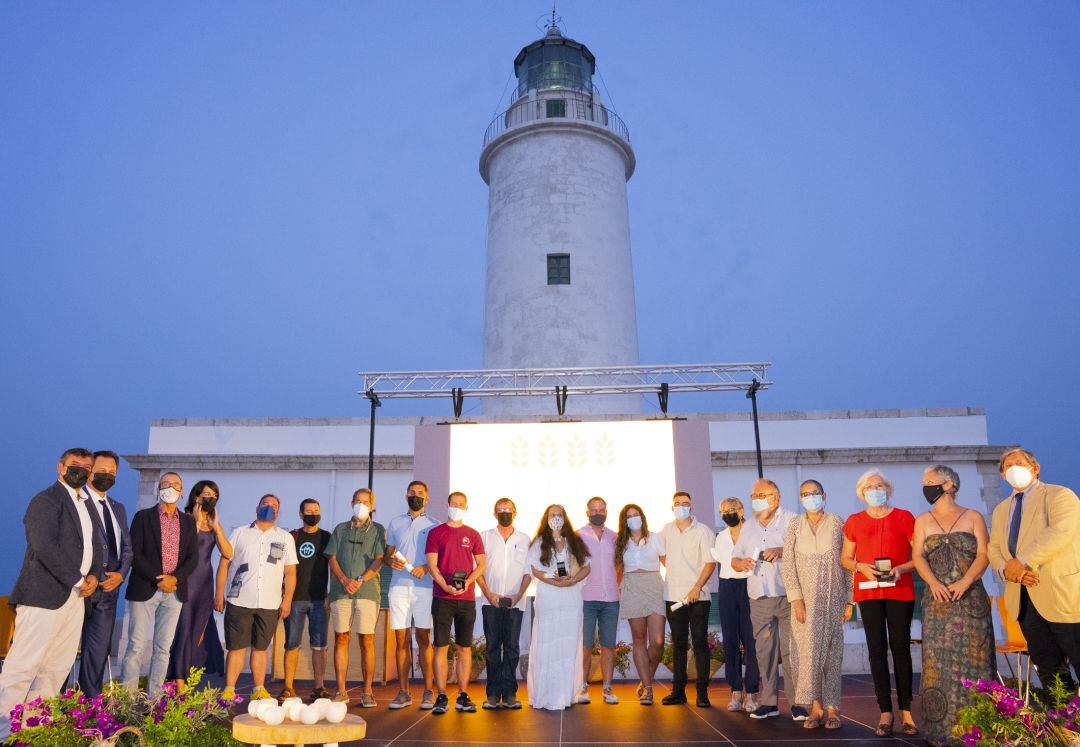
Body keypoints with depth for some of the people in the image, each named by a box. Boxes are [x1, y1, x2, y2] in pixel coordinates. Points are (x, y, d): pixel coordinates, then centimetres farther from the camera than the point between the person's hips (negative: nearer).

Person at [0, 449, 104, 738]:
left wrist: (94, 575, 1)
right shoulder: (46, 500, -7)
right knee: (24, 665, -5)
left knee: (58, 667, 9)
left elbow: (96, 546, 20)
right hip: (44, 595, -8)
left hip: (75, 597, 8)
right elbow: (45, 547, -18)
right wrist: (77, 581, -14)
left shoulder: (86, 505, 20)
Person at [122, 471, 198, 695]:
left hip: (174, 591, 3)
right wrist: (157, 579, -14)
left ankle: (154, 697, 11)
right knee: (137, 646, -4)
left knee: (163, 648, 5)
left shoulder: (188, 521, 12)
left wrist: (175, 578, -11)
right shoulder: (143, 516, 3)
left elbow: (193, 557, 6)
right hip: (144, 589, -3)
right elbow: (135, 553, -5)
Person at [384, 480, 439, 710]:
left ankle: (428, 692, 4)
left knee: (423, 639, -2)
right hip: (399, 586, 2)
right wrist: (391, 561, -5)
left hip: (424, 587, -2)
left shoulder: (434, 525, 8)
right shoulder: (395, 523, 16)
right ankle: (403, 693, 9)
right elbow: (387, 554, 17)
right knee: (401, 639, 2)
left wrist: (425, 568, -14)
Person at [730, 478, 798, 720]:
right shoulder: (748, 527, 18)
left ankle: (797, 702, 4)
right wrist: (741, 563, -2)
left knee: (790, 650, -5)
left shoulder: (791, 521, 1)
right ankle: (768, 702, 15)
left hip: (787, 595, -5)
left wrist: (782, 551, -22)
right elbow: (735, 558, 20)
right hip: (759, 598, 5)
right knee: (764, 651, 7)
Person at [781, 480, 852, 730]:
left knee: (832, 651, 2)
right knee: (808, 648, -4)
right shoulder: (795, 525, 3)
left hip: (833, 598, -1)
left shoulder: (837, 524, 0)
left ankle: (831, 708, 10)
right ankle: (815, 706, 5)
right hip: (806, 598, 1)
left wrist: (850, 600, 0)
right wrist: (796, 598, -10)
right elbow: (787, 564, 0)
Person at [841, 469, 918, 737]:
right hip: (868, 591, 2)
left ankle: (906, 711, 8)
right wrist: (861, 566, -7)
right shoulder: (854, 521, 9)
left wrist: (901, 568, -13)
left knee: (901, 648, 0)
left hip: (900, 590, -1)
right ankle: (885, 712, 4)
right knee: (877, 649, 0)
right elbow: (845, 558, 13)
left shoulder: (904, 517, 4)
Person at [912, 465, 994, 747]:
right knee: (938, 660, -1)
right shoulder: (923, 520, 12)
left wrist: (965, 581, -18)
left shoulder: (973, 517, 6)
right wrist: (933, 583, -15)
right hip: (937, 600, 2)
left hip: (970, 599, -1)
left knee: (972, 659, -2)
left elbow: (983, 555, -3)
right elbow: (918, 556, 2)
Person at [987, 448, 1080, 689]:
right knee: (1048, 671, 11)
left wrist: (1023, 562, -22)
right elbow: (993, 549, 13)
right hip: (1022, 599, 6)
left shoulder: (1059, 495, -2)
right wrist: (1006, 569, -10)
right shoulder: (1001, 510, 19)